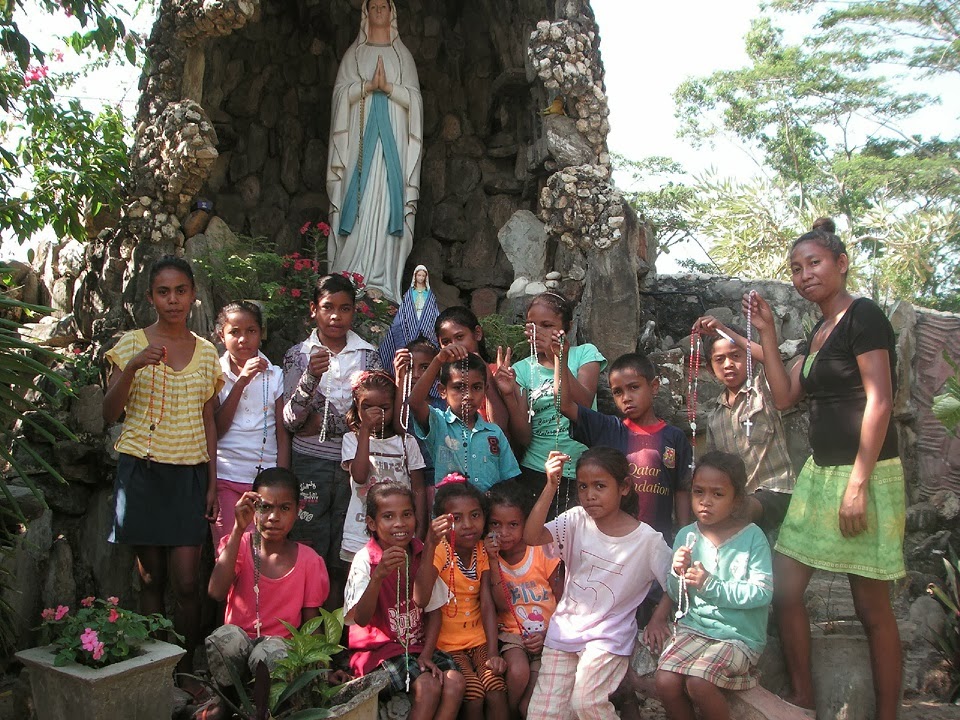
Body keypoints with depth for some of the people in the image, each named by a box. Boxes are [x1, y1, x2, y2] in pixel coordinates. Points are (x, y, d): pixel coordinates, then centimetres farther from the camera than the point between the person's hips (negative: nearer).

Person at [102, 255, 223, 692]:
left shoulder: (205, 352, 8)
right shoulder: (132, 345, 1)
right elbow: (110, 414, -5)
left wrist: (212, 480, 8)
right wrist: (132, 367, -21)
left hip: (189, 474, 1)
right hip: (142, 471, -1)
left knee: (186, 582, -3)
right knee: (150, 578, 5)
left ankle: (185, 672, 13)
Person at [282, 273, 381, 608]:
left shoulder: (368, 354, 7)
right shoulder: (298, 355, 4)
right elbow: (290, 420, -5)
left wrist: (325, 422, -8)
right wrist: (311, 376, -19)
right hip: (310, 464, -1)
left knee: (343, 559, 3)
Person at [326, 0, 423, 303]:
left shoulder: (403, 55, 16)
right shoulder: (353, 53, 15)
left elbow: (415, 98, 7)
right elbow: (341, 93, 5)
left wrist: (388, 87, -10)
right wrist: (368, 86, -11)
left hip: (393, 138, 0)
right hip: (360, 136, 0)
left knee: (387, 203, -8)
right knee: (360, 202, -9)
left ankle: (384, 280, -9)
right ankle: (351, 278, -8)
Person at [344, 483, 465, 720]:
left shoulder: (422, 555, -1)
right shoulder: (366, 560, -14)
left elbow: (433, 610, 5)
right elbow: (361, 619, -25)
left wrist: (426, 654, -7)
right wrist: (378, 576, -39)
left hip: (418, 643, 5)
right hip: (381, 647, -4)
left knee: (455, 681, -19)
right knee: (428, 686, -26)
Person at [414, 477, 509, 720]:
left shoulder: (483, 550, 1)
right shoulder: (440, 550, -15)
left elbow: (487, 604, -5)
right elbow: (421, 597, -33)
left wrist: (493, 653, -16)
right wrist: (431, 544, -43)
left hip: (479, 640, 4)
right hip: (447, 644, -4)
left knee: (497, 694, -19)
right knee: (474, 696, -22)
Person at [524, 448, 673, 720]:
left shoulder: (648, 539, -11)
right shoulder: (576, 520, -7)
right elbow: (532, 537, -21)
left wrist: (658, 619, -12)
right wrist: (551, 486, -28)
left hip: (608, 636, -3)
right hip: (565, 627, 3)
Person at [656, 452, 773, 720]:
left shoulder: (752, 537, -8)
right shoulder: (686, 536, 4)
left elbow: (762, 592, -16)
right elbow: (676, 596, 10)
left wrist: (711, 585, -22)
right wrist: (678, 575, -12)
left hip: (740, 635, -4)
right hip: (693, 627, 4)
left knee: (698, 683, -27)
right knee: (665, 682, -20)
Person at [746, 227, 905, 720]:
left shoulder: (863, 315, -9)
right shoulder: (818, 333, 16)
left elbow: (879, 401, -17)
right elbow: (784, 397, 11)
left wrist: (858, 483, -21)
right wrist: (767, 332, 6)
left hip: (864, 475, -9)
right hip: (819, 472, 9)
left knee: (872, 608, 1)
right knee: (783, 588, 8)